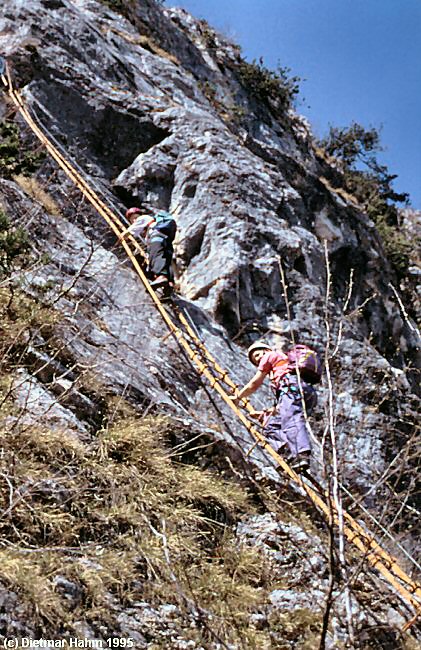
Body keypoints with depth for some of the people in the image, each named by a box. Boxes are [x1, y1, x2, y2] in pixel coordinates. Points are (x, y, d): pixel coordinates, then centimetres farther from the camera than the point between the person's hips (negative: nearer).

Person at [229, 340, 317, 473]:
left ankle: (301, 455, -53)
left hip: (293, 386, -9)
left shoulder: (271, 355, 21)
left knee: (291, 422, -29)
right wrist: (267, 413, 40)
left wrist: (237, 397, 33)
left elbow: (254, 384, 21)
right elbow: (283, 405, 36)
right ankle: (294, 454, -15)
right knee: (271, 425, 11)